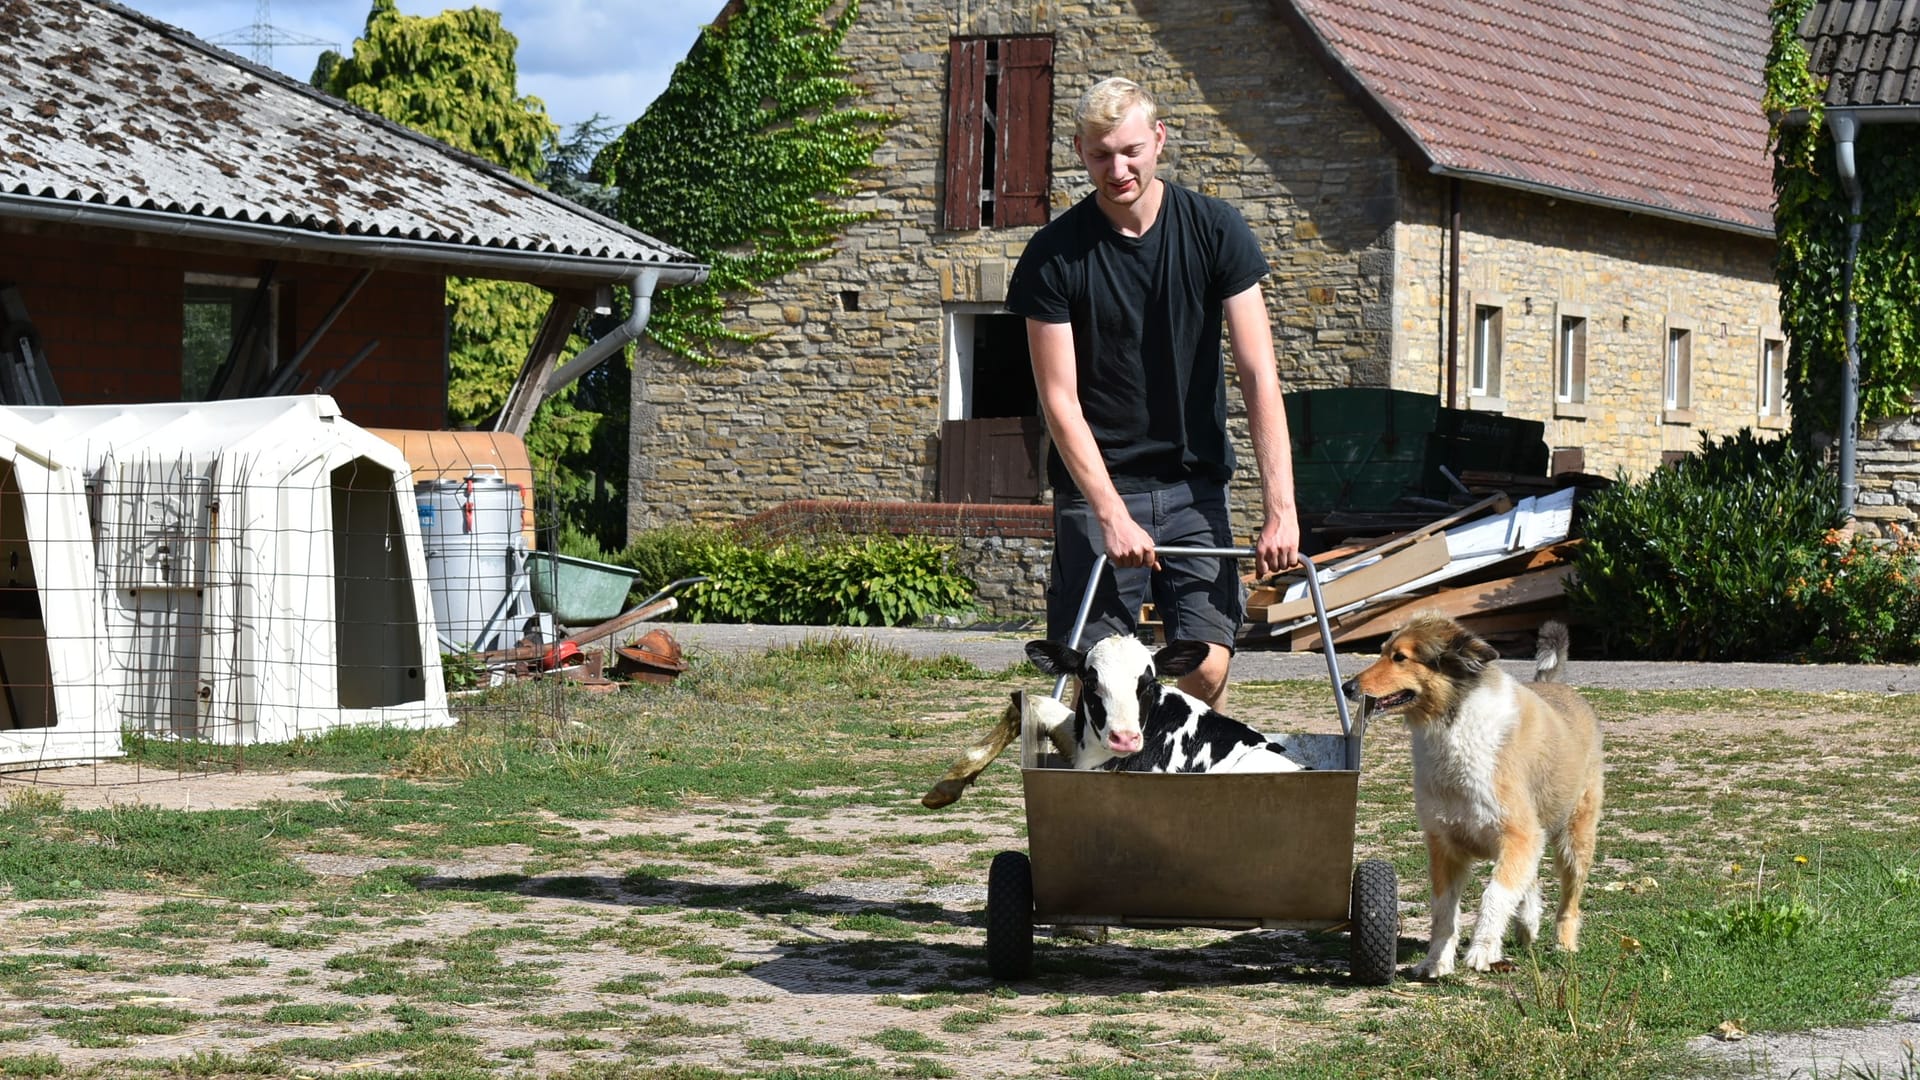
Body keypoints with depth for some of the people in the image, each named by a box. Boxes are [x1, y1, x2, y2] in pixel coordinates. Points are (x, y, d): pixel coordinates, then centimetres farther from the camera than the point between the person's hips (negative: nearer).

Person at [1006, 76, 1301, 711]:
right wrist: (1113, 515, -18)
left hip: (1194, 484, 1)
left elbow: (1259, 377, -5)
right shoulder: (1054, 256, -6)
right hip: (1096, 485, -1)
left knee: (1207, 665, -9)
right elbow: (1060, 402, -7)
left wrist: (1280, 509, -13)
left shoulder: (1215, 231, -2)